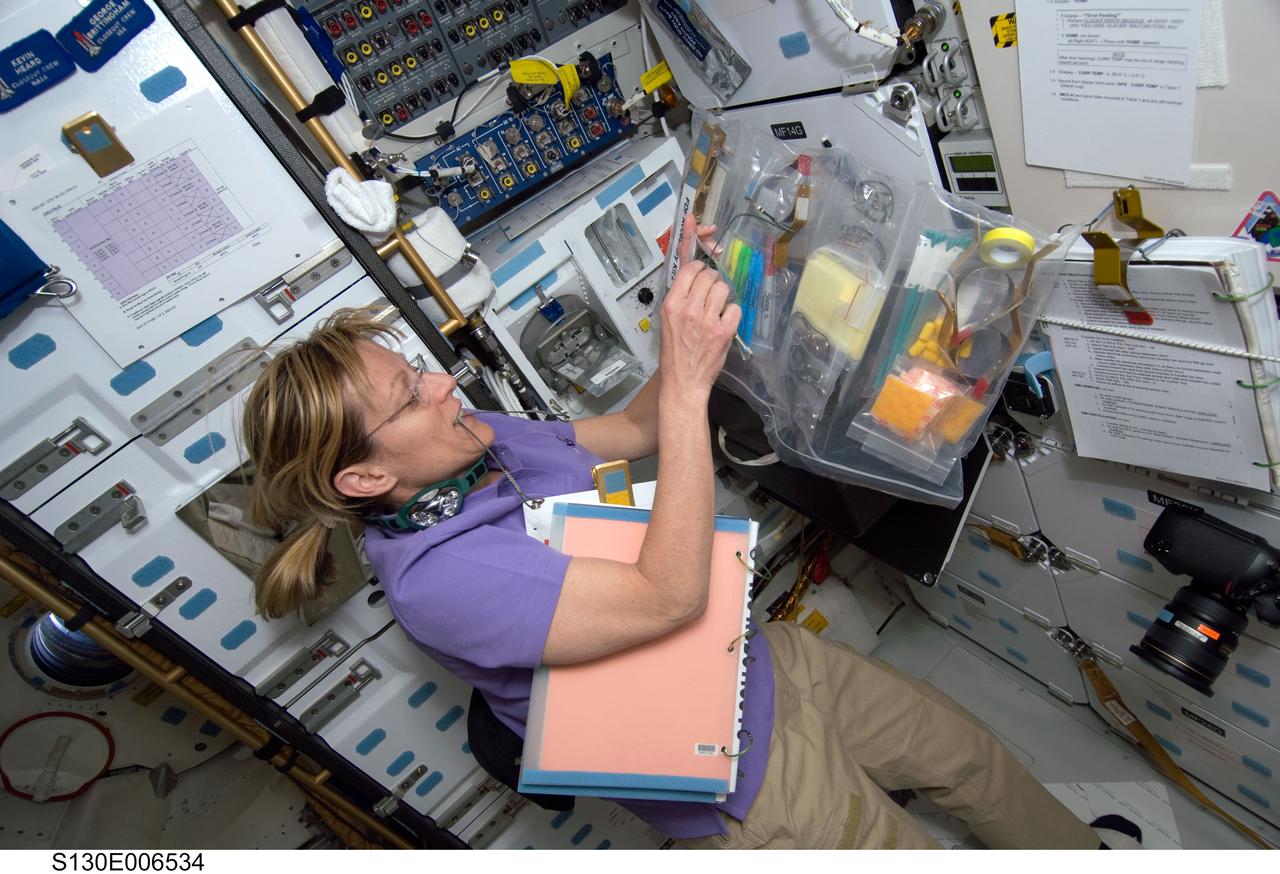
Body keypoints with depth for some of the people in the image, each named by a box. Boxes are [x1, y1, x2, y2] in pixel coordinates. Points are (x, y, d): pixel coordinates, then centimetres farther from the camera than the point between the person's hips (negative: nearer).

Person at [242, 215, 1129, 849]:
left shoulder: (480, 444, -6)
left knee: (971, 755, 22)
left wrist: (691, 302, -8)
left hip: (762, 661, 7)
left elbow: (633, 430, 6)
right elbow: (668, 594, -37)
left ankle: (1081, 853, 52)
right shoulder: (437, 579, -31)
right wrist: (688, 384, -40)